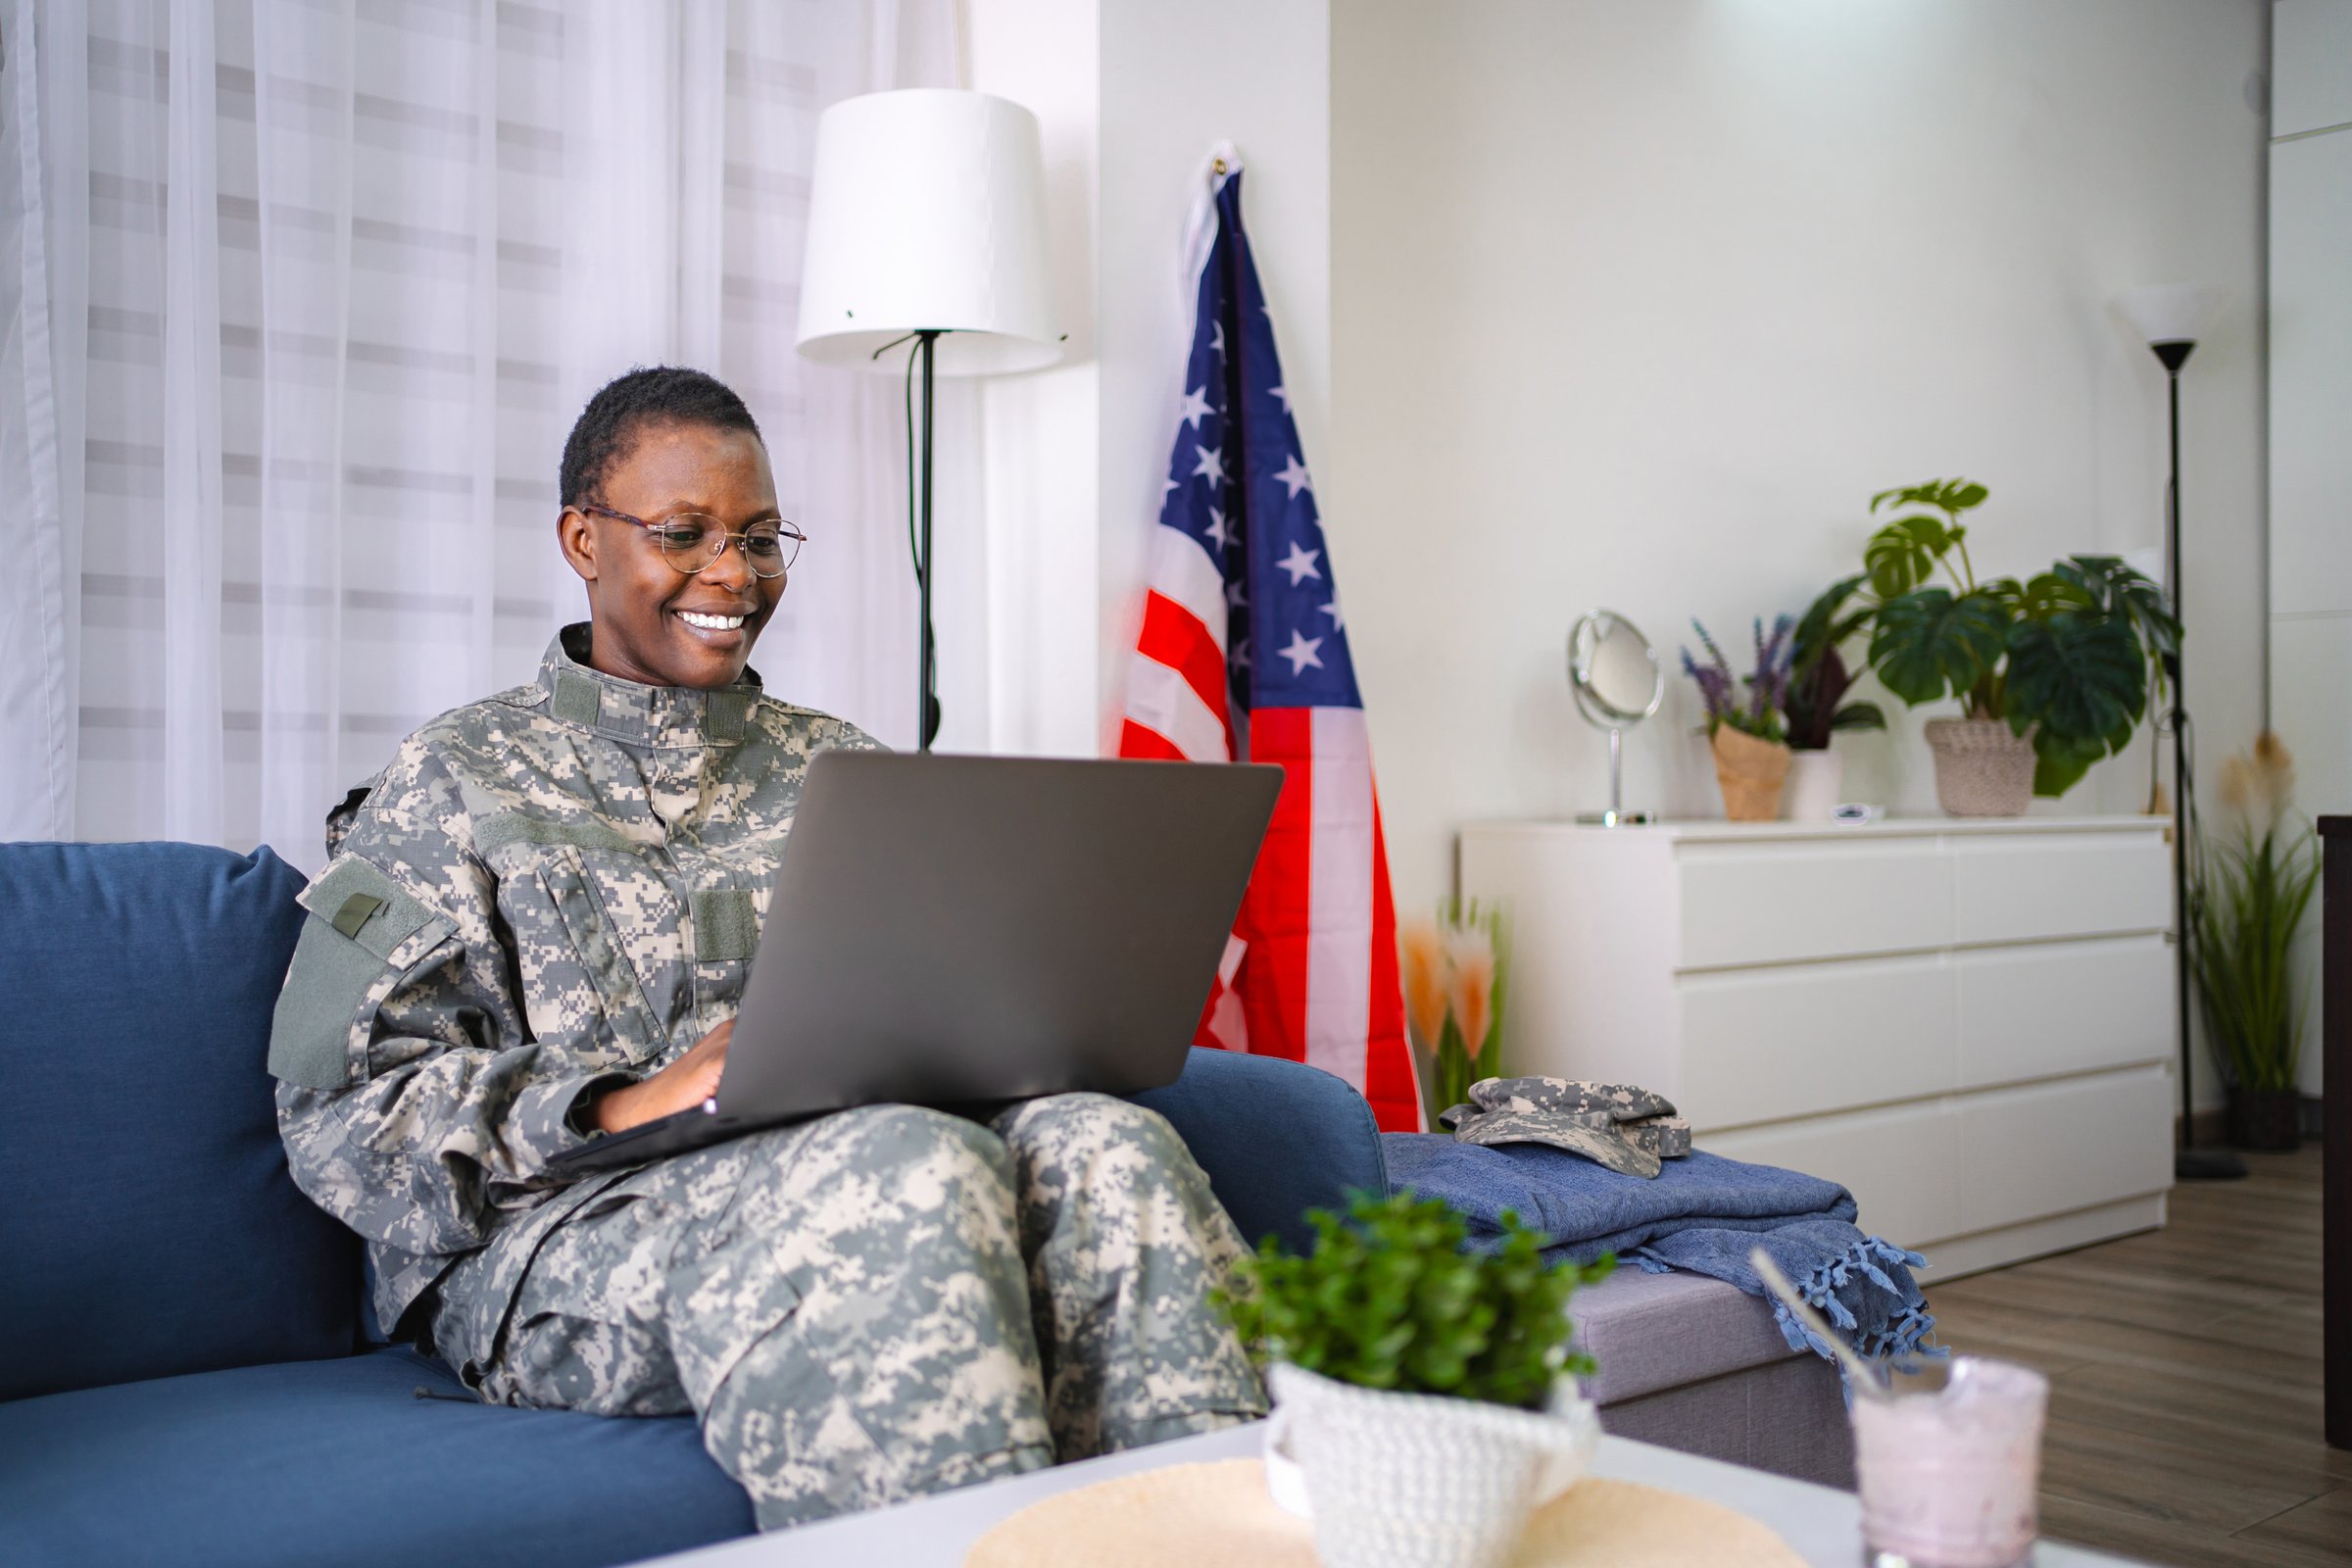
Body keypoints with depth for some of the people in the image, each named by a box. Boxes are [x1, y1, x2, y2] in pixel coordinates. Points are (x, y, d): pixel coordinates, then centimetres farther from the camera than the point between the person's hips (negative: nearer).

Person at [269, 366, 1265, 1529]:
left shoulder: (836, 768, 22)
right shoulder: (461, 781, 8)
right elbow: (343, 1108, -1)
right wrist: (617, 1110, -17)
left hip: (858, 1163, 4)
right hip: (554, 1240, -3)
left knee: (1100, 1142, -29)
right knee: (913, 1164, -35)